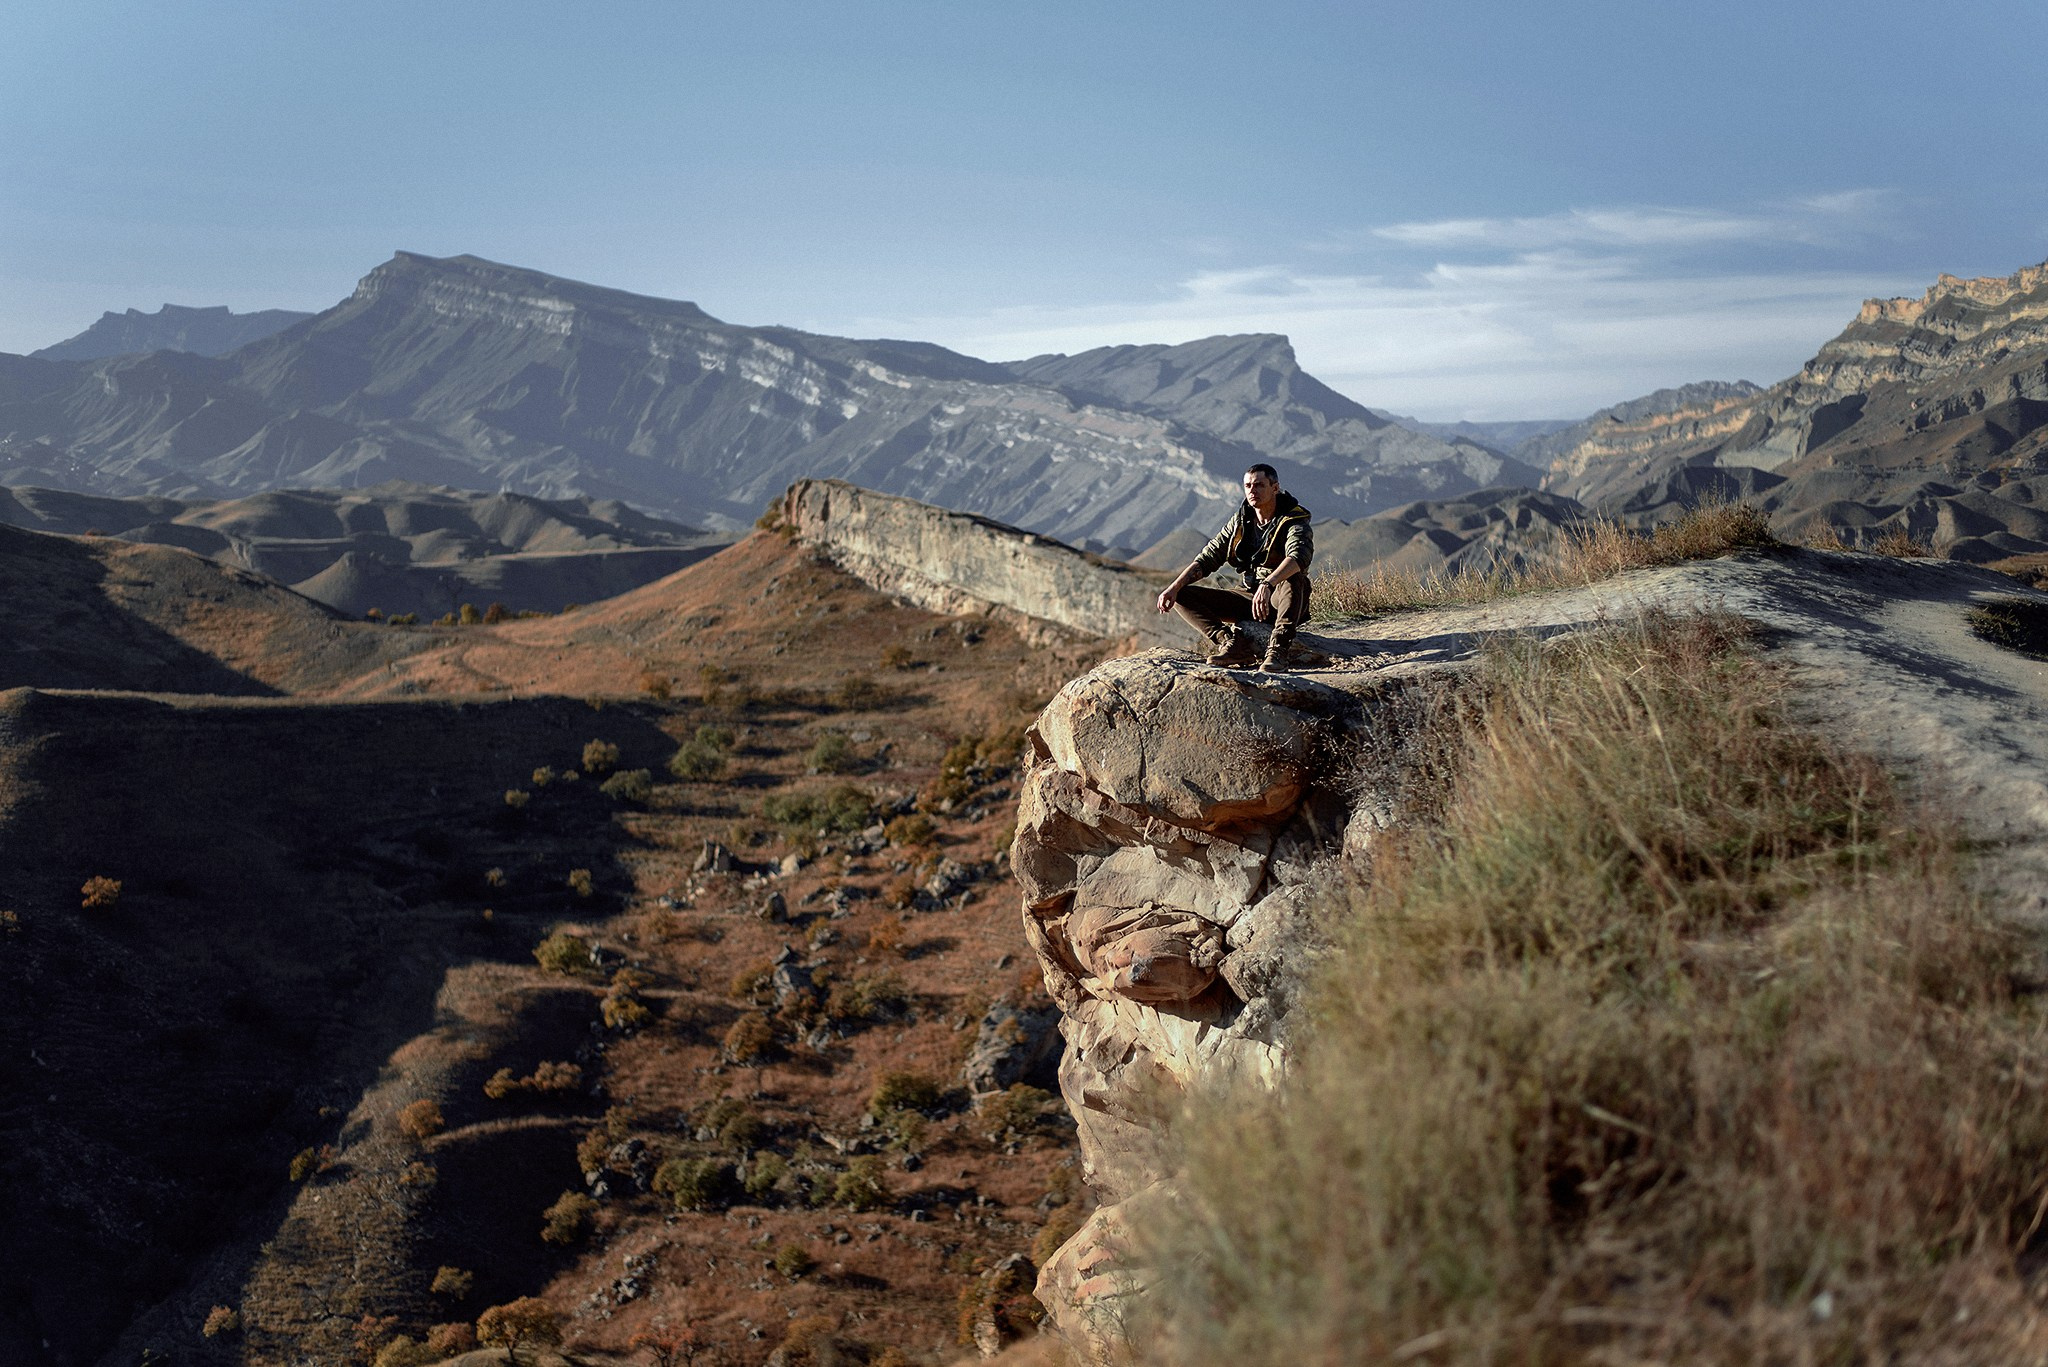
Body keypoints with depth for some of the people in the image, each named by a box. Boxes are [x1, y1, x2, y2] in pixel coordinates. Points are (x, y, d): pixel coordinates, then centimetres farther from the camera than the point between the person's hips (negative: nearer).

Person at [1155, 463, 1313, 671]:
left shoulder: (1294, 522, -13)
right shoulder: (1240, 520, 6)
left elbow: (1299, 556, -36)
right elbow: (1208, 558, 5)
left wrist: (1267, 585, -53)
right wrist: (1174, 587, -10)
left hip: (1283, 600, -6)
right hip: (1250, 596, 6)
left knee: (1293, 578, -40)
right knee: (1183, 596, -8)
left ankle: (1277, 650, -42)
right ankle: (1233, 643, -27)